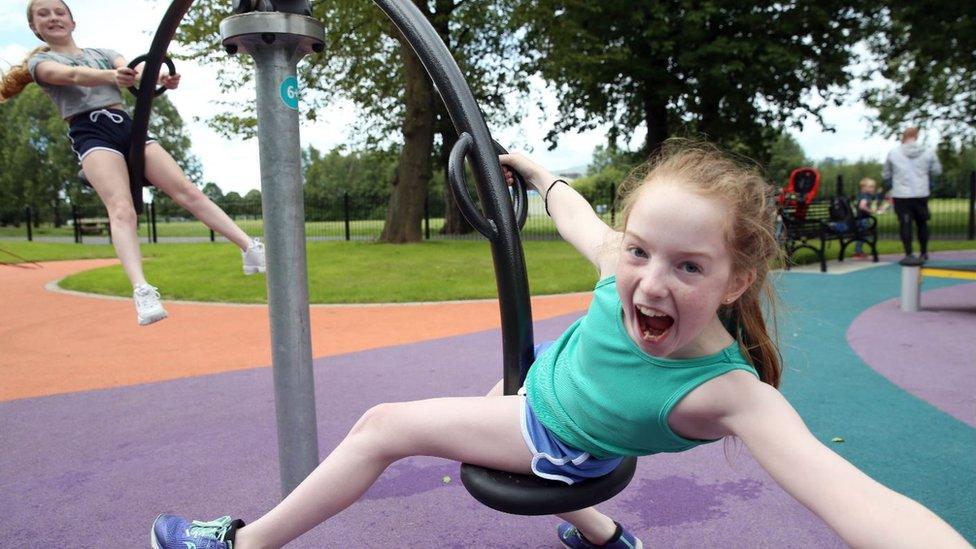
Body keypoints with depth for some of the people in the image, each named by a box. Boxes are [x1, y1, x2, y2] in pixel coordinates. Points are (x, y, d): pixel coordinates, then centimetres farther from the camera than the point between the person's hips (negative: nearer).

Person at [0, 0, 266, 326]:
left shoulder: (104, 53, 25)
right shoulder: (39, 62, 14)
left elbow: (132, 72, 2)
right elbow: (73, 76, -10)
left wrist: (161, 77, -23)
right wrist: (111, 76, -33)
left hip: (128, 126, 4)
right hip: (91, 134, -4)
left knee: (188, 192, -10)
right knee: (121, 209, -27)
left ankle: (251, 249, -13)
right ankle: (143, 292, -44)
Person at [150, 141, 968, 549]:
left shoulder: (727, 394, -40)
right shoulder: (625, 270, -26)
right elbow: (577, 216, -4)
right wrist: (536, 172, 12)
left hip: (556, 442, -6)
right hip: (542, 386, 6)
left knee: (384, 425, -12)